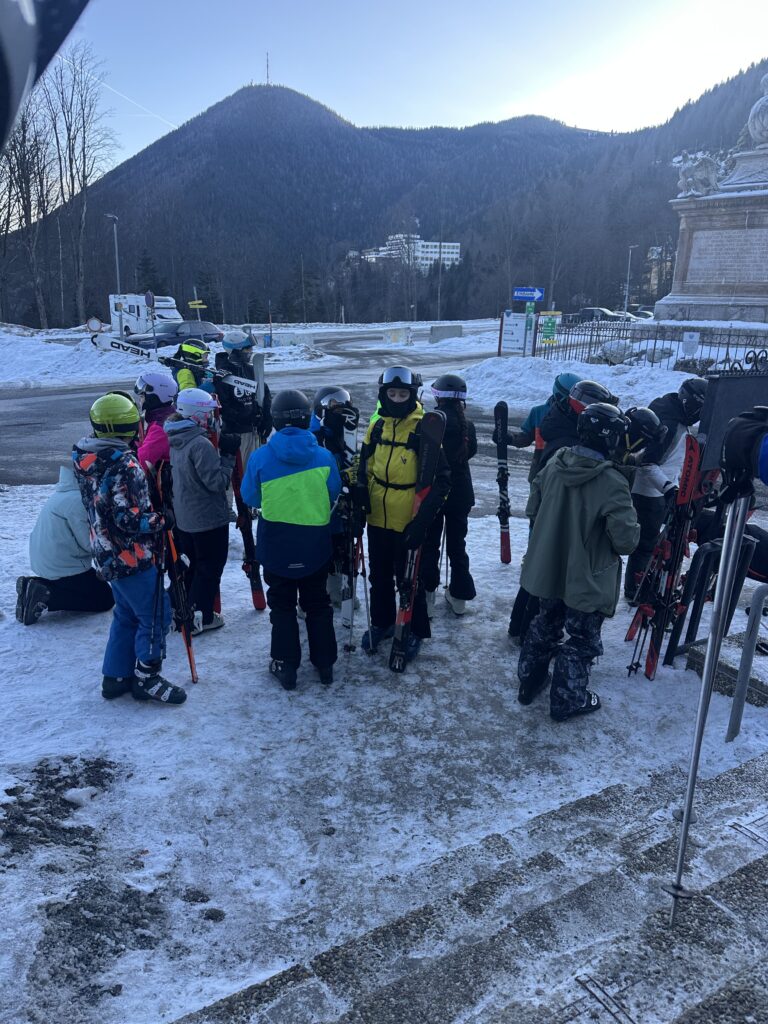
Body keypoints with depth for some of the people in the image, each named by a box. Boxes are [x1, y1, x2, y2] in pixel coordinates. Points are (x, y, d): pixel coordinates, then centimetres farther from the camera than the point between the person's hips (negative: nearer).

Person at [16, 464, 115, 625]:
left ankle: (34, 585, 9)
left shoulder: (63, 494, 9)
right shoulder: (77, 499, -21)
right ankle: (46, 597, -10)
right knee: (105, 598, 4)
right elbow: (89, 543, -20)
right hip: (64, 567, -9)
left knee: (93, 583, 27)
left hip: (44, 562, 9)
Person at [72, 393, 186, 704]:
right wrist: (160, 521, -10)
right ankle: (146, 679, 15)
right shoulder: (123, 465, -24)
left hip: (106, 553, 9)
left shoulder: (85, 459, 3)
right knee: (156, 615, 4)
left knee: (126, 615, 21)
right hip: (132, 557, -9)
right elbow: (130, 519, -26)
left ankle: (116, 677, 29)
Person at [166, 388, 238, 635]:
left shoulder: (177, 441, 5)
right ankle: (200, 617, 12)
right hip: (209, 517, -9)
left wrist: (220, 451, 5)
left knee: (194, 563, 22)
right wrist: (228, 456, -14)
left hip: (185, 517, 9)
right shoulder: (201, 444, -24)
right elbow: (216, 481, -23)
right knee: (210, 567, 6)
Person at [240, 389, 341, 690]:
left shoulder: (260, 457, -15)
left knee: (282, 606, 15)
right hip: (315, 546, 1)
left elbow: (250, 499, -2)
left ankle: (286, 667, 20)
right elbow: (334, 497, 1)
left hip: (275, 546, -1)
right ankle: (325, 664, 26)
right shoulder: (324, 456, -12)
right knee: (318, 603, 18)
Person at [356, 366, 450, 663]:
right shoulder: (377, 426, 2)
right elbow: (364, 465, 16)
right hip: (377, 519, 5)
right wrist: (361, 492, -2)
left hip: (407, 523, -5)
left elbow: (441, 478, -14)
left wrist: (424, 518, -21)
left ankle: (415, 631, 27)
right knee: (379, 576, 18)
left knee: (408, 580, 7)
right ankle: (381, 623, 38)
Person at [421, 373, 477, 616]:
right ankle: (459, 595, 19)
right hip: (460, 493, 3)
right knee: (457, 543, 14)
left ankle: (427, 593, 14)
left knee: (429, 543, 11)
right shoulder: (467, 425, -4)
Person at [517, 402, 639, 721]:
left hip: (547, 571, 6)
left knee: (545, 625, 26)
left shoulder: (554, 465, -8)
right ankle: (568, 700, 28)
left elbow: (532, 510, 4)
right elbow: (626, 540, -24)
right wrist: (632, 528, -1)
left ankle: (529, 681, 41)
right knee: (582, 641, 14)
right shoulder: (612, 483, -27)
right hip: (588, 582, -6)